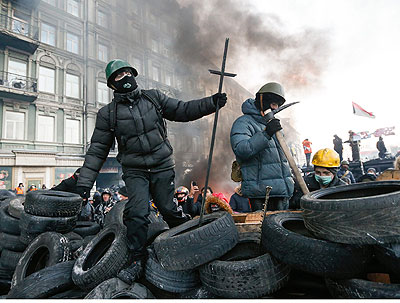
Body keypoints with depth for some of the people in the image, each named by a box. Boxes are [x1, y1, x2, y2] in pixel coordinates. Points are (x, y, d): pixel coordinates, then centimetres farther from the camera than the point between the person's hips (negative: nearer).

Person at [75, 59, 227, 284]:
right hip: (135, 171, 0)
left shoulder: (154, 98, 5)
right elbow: (98, 150, 4)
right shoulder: (108, 113, 2)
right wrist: (85, 181, -1)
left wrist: (211, 103, -5)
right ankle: (137, 261, 7)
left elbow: (183, 111, 6)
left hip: (163, 166, 0)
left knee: (168, 209, 4)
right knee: (137, 212, -11)